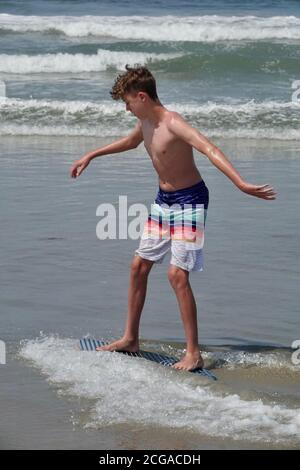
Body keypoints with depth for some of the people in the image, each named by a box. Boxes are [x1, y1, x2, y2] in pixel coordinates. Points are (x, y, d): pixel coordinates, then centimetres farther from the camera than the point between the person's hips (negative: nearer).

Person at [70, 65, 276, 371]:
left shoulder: (173, 124, -25)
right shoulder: (144, 122, 3)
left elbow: (210, 150, -38)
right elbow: (131, 141, 28)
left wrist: (241, 184, -51)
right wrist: (90, 156, 38)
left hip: (189, 199, -9)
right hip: (164, 199, 9)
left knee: (177, 273, -16)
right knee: (139, 265, 12)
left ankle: (194, 354, -11)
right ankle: (130, 339, 26)